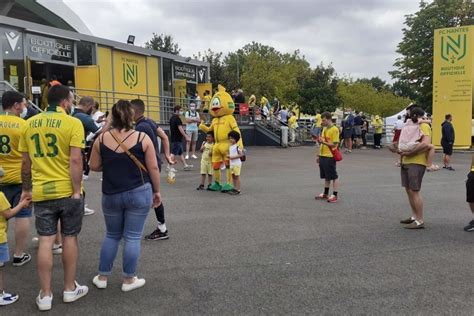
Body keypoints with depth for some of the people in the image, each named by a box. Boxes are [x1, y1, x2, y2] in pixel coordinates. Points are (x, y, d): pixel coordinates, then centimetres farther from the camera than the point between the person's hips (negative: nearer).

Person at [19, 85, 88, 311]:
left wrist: (26, 189, 20)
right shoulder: (73, 123, -9)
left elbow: (26, 161, 11)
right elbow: (75, 160, -16)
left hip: (41, 192, 4)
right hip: (67, 191, -3)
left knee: (45, 241, 7)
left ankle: (45, 295, 13)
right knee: (69, 238, 10)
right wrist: (77, 191, -13)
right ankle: (70, 289, 21)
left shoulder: (30, 124, 7)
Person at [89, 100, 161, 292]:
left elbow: (94, 166, 4)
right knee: (133, 237, 6)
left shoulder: (102, 139, -3)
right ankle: (129, 280, 15)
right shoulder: (142, 138, -8)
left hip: (111, 195, 3)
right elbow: (153, 168, -6)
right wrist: (157, 191, 5)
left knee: (111, 235, 18)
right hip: (139, 193, -2)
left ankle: (102, 277, 27)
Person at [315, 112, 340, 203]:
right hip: (323, 156, 8)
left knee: (334, 176, 1)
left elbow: (334, 144, -16)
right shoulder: (324, 129, 13)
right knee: (326, 176, 16)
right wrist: (319, 155, 18)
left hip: (330, 157, -8)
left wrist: (324, 142, -26)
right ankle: (325, 194, 26)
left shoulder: (334, 129, -12)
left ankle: (335, 196, 7)